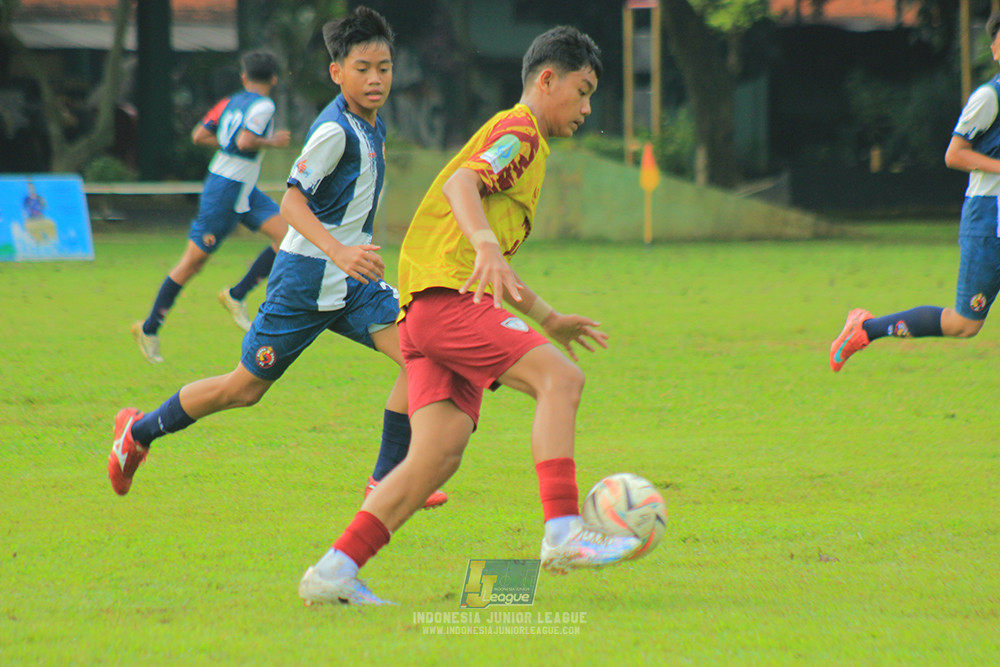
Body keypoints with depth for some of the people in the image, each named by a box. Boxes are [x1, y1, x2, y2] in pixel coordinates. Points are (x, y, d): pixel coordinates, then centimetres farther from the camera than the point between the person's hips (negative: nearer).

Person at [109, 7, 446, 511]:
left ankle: (388, 480, -8)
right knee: (245, 388, 4)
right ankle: (139, 432, 26)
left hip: (351, 281, 8)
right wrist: (339, 252, -38)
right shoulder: (334, 130, -18)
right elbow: (292, 202, -26)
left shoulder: (372, 127, 9)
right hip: (307, 278, -8)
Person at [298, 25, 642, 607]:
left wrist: (548, 318, 39)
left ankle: (334, 573, -9)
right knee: (560, 379, -21)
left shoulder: (527, 146, 33)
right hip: (447, 296, -10)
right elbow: (461, 182, -20)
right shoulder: (518, 130, 1)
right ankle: (564, 534, -32)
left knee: (441, 453, -4)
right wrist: (486, 243, -36)